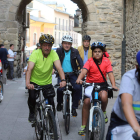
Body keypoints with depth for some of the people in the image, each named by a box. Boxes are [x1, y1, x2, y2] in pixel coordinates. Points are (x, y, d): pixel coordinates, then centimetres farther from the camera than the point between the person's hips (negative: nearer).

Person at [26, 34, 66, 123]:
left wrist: (63, 80, -43)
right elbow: (29, 69, -31)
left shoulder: (53, 54, -14)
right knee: (32, 97, -21)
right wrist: (27, 83, -47)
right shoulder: (35, 54, -20)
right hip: (34, 82, -1)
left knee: (51, 102, -9)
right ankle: (32, 113, 7)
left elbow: (59, 67, -25)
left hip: (47, 83, 2)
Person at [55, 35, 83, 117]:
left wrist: (82, 69, -20)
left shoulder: (75, 51, 6)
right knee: (60, 88, -24)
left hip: (72, 74, 1)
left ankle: (74, 107, -5)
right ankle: (59, 103, 8)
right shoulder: (58, 51, 4)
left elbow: (80, 60, -1)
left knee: (78, 88, -22)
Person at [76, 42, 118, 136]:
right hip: (90, 84, 0)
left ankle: (103, 112, 3)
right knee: (86, 102, -14)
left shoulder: (106, 61, -5)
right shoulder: (89, 62, -10)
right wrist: (79, 79, -47)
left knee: (104, 96, -31)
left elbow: (110, 73, -13)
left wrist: (113, 85, -29)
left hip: (102, 84, 0)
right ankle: (83, 126, 1)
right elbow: (84, 71, -26)